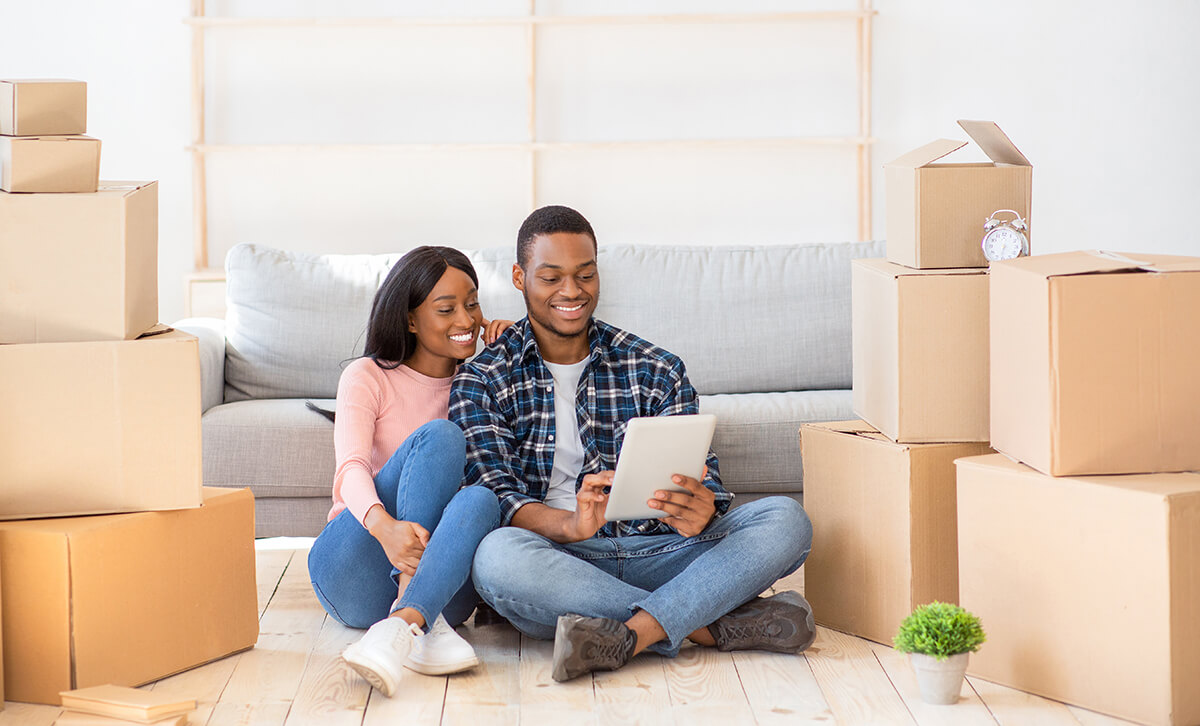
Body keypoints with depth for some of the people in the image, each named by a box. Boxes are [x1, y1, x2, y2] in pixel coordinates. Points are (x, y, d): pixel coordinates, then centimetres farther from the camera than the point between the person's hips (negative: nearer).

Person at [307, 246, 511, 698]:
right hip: (354, 574, -3)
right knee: (439, 435, -25)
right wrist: (383, 525, -39)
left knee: (480, 498, -30)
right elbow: (351, 467, -16)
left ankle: (400, 627, -48)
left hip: (439, 583, 3)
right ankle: (425, 625, -35)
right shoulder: (368, 377, 2)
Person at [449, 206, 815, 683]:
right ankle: (716, 625, -29)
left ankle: (628, 634, -36)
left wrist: (700, 510, -24)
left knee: (785, 520, -19)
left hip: (657, 553, 3)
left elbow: (699, 475, 4)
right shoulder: (482, 383, 6)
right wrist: (571, 525, -30)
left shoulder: (655, 370, 14)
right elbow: (497, 497, -7)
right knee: (497, 555, -38)